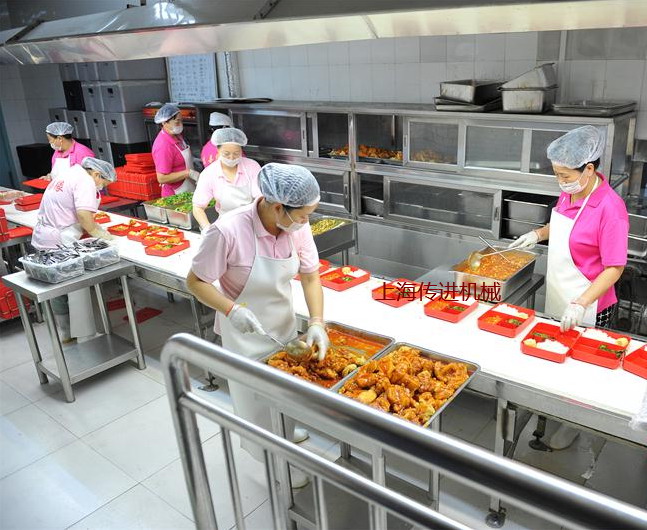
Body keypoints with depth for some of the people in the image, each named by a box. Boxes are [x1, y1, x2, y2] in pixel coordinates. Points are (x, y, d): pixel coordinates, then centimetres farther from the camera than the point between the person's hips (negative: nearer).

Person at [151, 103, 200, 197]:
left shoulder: (177, 136, 7)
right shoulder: (163, 146, -23)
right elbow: (162, 178, -24)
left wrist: (192, 162, 8)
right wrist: (189, 173, -25)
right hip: (175, 196, -9)